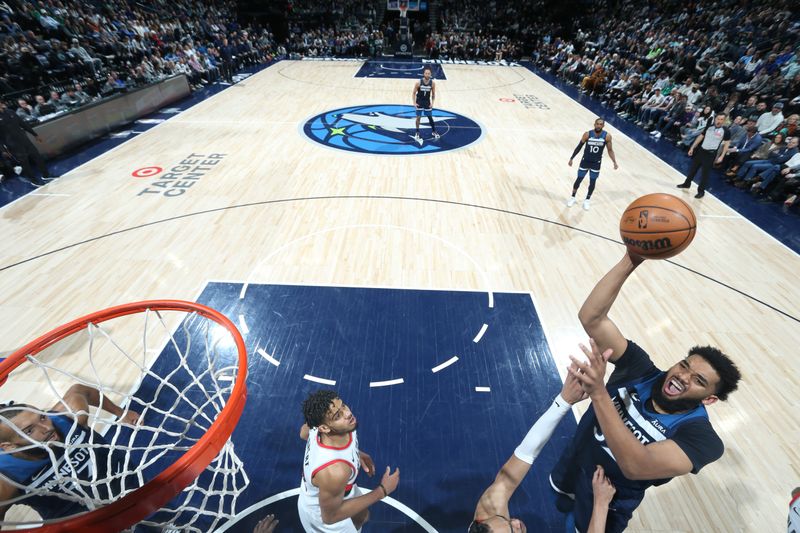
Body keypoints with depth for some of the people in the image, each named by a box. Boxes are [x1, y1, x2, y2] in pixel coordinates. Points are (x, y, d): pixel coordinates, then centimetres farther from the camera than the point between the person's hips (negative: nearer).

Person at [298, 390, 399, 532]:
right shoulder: (334, 471, -46)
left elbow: (304, 432, -4)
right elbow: (331, 516, -28)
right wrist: (382, 491, -24)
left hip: (339, 488, 6)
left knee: (362, 517, 32)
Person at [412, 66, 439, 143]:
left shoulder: (432, 83, -12)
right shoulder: (418, 83, -17)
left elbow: (433, 94, 1)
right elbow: (414, 93, -8)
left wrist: (432, 103, -10)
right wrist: (414, 103, -17)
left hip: (427, 102, 2)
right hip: (419, 102, -1)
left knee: (430, 117, 9)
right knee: (418, 117, -1)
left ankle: (434, 132, 25)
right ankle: (417, 133, 12)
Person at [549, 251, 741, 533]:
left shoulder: (701, 438, -29)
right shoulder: (640, 369, -21)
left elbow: (637, 466, -47)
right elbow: (591, 318, -35)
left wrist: (598, 393, -60)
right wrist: (630, 261, -46)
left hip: (603, 505, -4)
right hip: (570, 466, 4)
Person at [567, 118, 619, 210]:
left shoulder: (607, 136, -11)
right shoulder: (587, 134, -14)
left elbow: (610, 150, -1)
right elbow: (579, 147, -2)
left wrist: (614, 162, -8)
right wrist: (571, 158, -3)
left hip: (596, 163, 1)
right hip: (585, 161, -1)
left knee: (592, 183, 7)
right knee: (578, 180, 5)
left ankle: (587, 201, 23)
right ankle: (572, 198, 24)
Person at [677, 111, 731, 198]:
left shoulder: (726, 131, -9)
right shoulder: (709, 127, 2)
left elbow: (726, 143, -5)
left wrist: (722, 156, -12)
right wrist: (692, 148, 9)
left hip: (711, 154, -4)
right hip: (701, 150, 4)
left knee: (705, 173, 1)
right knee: (693, 168, 14)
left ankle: (701, 191, 9)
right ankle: (687, 184, 32)